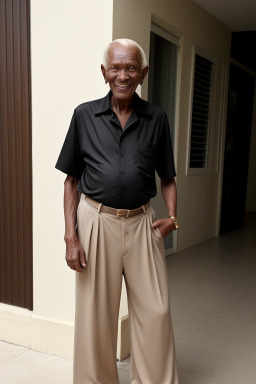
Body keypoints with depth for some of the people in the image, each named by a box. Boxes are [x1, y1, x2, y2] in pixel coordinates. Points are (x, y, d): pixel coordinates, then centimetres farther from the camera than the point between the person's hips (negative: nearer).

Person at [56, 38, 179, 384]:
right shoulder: (85, 115, 1)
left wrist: (172, 216, -5)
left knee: (155, 312, 6)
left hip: (142, 223, 1)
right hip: (96, 221, -1)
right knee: (96, 314, 10)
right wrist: (70, 235, -5)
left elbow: (167, 177, 12)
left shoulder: (156, 119, 4)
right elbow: (72, 180, 2)